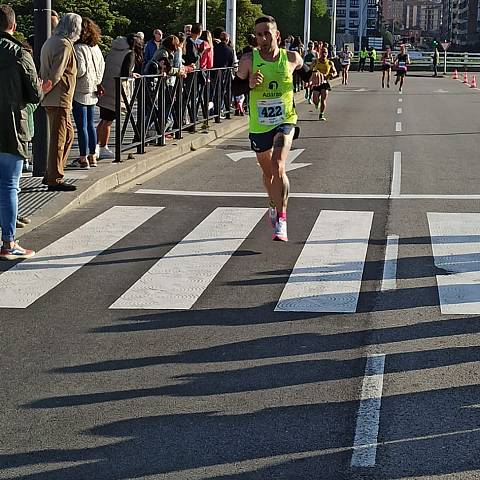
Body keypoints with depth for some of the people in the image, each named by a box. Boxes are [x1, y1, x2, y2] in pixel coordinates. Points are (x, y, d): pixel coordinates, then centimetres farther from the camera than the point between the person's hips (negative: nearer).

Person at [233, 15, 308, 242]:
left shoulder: (291, 58, -5)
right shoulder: (248, 60, -8)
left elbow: (304, 72, 17)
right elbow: (234, 88, 0)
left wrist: (314, 77, -4)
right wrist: (249, 84, -20)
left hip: (285, 121, -2)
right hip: (258, 125, 2)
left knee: (278, 167, -24)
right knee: (268, 172, 20)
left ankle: (281, 220, -19)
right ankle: (274, 206, 49)